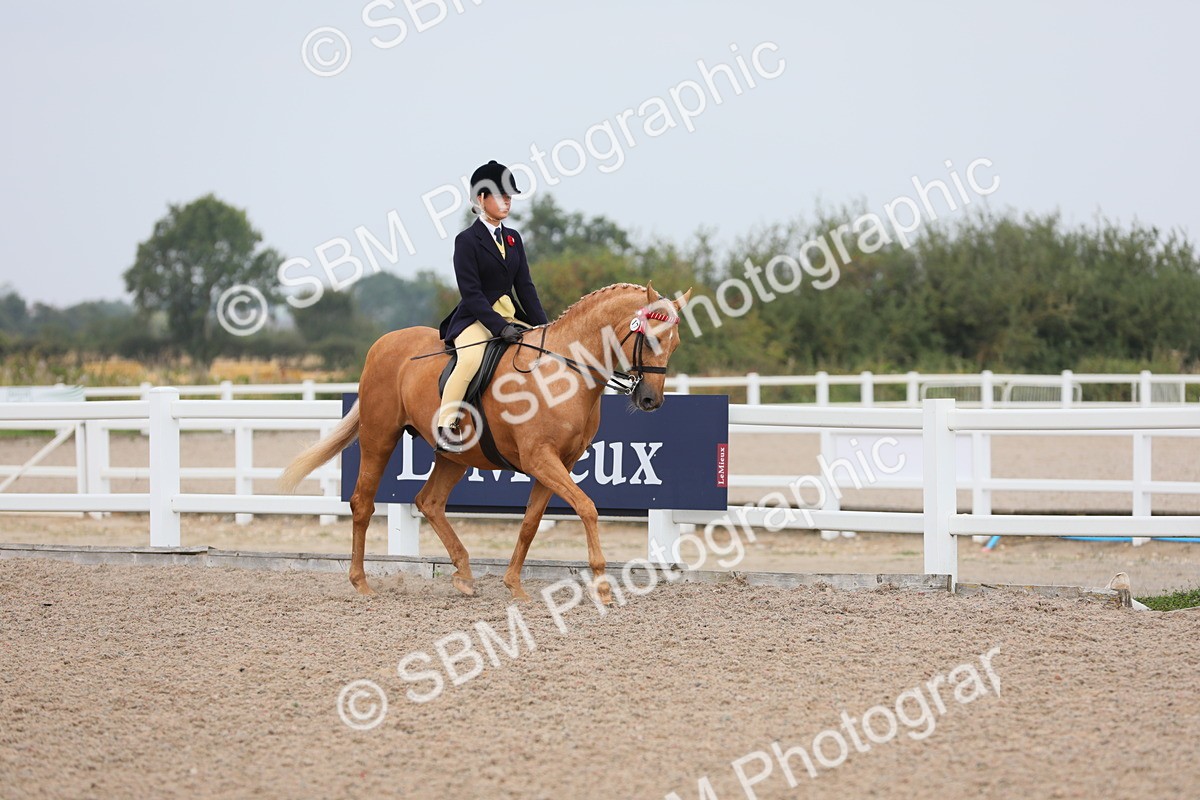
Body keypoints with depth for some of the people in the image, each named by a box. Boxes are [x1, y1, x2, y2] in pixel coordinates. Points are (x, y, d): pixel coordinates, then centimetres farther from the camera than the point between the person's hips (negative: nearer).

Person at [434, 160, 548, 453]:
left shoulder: (513, 238, 14)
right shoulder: (467, 240, -6)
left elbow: (525, 286, 12)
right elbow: (471, 293, -14)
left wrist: (543, 327, -1)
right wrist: (500, 327, -25)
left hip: (511, 316, 7)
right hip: (475, 319, -7)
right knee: (471, 359, -35)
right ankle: (445, 426, -28)